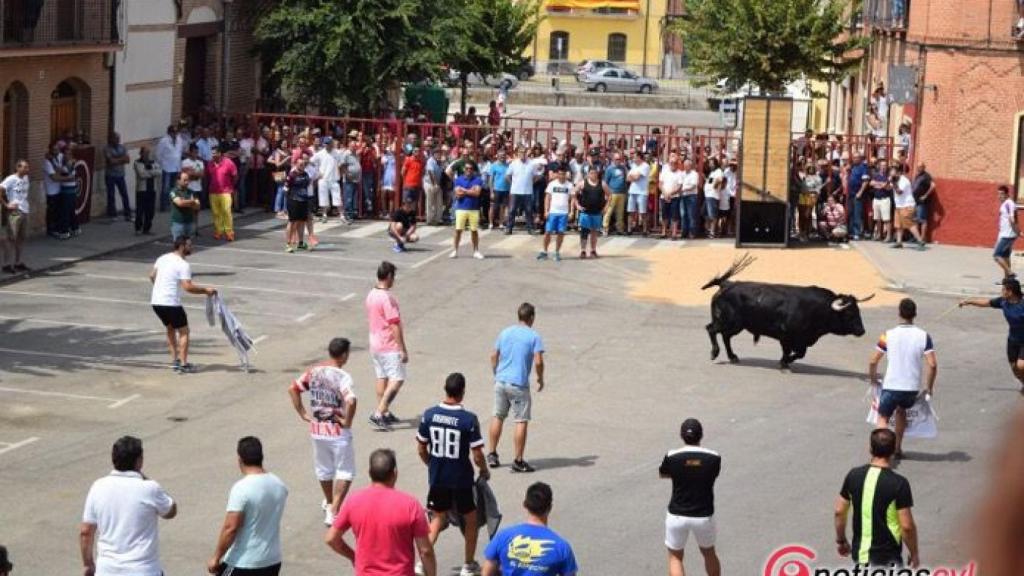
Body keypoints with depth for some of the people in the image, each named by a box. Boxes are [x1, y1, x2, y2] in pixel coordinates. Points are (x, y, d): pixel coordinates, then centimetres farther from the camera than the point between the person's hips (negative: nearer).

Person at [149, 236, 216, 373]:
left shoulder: (163, 258, 10)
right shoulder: (183, 265, -15)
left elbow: (152, 276, 21)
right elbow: (188, 287, -24)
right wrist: (205, 290, -14)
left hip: (156, 301, 8)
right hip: (171, 303, -8)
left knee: (170, 329, 23)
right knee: (183, 331, 4)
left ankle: (175, 360, 22)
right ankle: (183, 364, 0)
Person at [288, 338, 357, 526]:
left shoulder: (314, 371, -1)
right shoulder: (342, 376, -20)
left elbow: (293, 389, 2)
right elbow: (350, 401, -34)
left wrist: (303, 414, 6)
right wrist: (347, 422, -18)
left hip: (317, 429, 6)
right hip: (338, 432, -6)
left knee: (324, 469, 25)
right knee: (345, 472, 6)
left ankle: (329, 503, 45)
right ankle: (333, 512, -4)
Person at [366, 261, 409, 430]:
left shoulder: (371, 295, 7)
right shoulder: (387, 298, -21)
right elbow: (394, 325, -21)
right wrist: (403, 349, -17)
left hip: (375, 345, 9)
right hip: (390, 347, -9)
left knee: (382, 378, 15)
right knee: (397, 380, -6)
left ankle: (385, 413, 22)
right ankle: (378, 413, -12)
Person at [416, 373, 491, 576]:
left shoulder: (429, 415, -7)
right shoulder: (469, 419, -18)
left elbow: (422, 449, 2)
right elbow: (477, 455, -14)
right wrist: (484, 470, 6)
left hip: (437, 477, 3)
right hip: (462, 479, -3)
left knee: (438, 518, 20)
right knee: (471, 519, 18)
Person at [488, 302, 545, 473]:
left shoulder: (505, 332, 9)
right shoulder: (534, 337, -7)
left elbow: (494, 356, 14)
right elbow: (538, 362, -14)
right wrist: (541, 379, 2)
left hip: (501, 381, 5)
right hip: (519, 385, -5)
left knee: (498, 417, 16)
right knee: (521, 422, 0)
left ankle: (492, 455, 21)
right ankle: (518, 461, 0)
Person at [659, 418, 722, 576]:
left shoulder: (672, 457, -12)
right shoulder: (714, 458, -11)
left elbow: (663, 474, 8)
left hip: (677, 515, -1)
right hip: (703, 516, 1)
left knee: (675, 557, 15)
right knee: (709, 553, 25)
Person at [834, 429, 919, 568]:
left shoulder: (854, 476, -3)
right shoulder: (899, 483, -17)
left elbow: (839, 511, 4)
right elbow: (907, 526, -16)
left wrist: (841, 540, 19)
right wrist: (914, 553, -1)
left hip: (859, 553, 5)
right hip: (887, 558, -5)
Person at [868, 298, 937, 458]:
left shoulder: (888, 336, -7)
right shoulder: (923, 336, -5)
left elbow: (873, 362, -3)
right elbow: (932, 365, -10)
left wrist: (873, 379, 15)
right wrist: (929, 387, 3)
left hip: (891, 386, -2)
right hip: (912, 389, 2)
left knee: (883, 418, 11)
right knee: (901, 410, 30)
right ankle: (897, 448, 32)